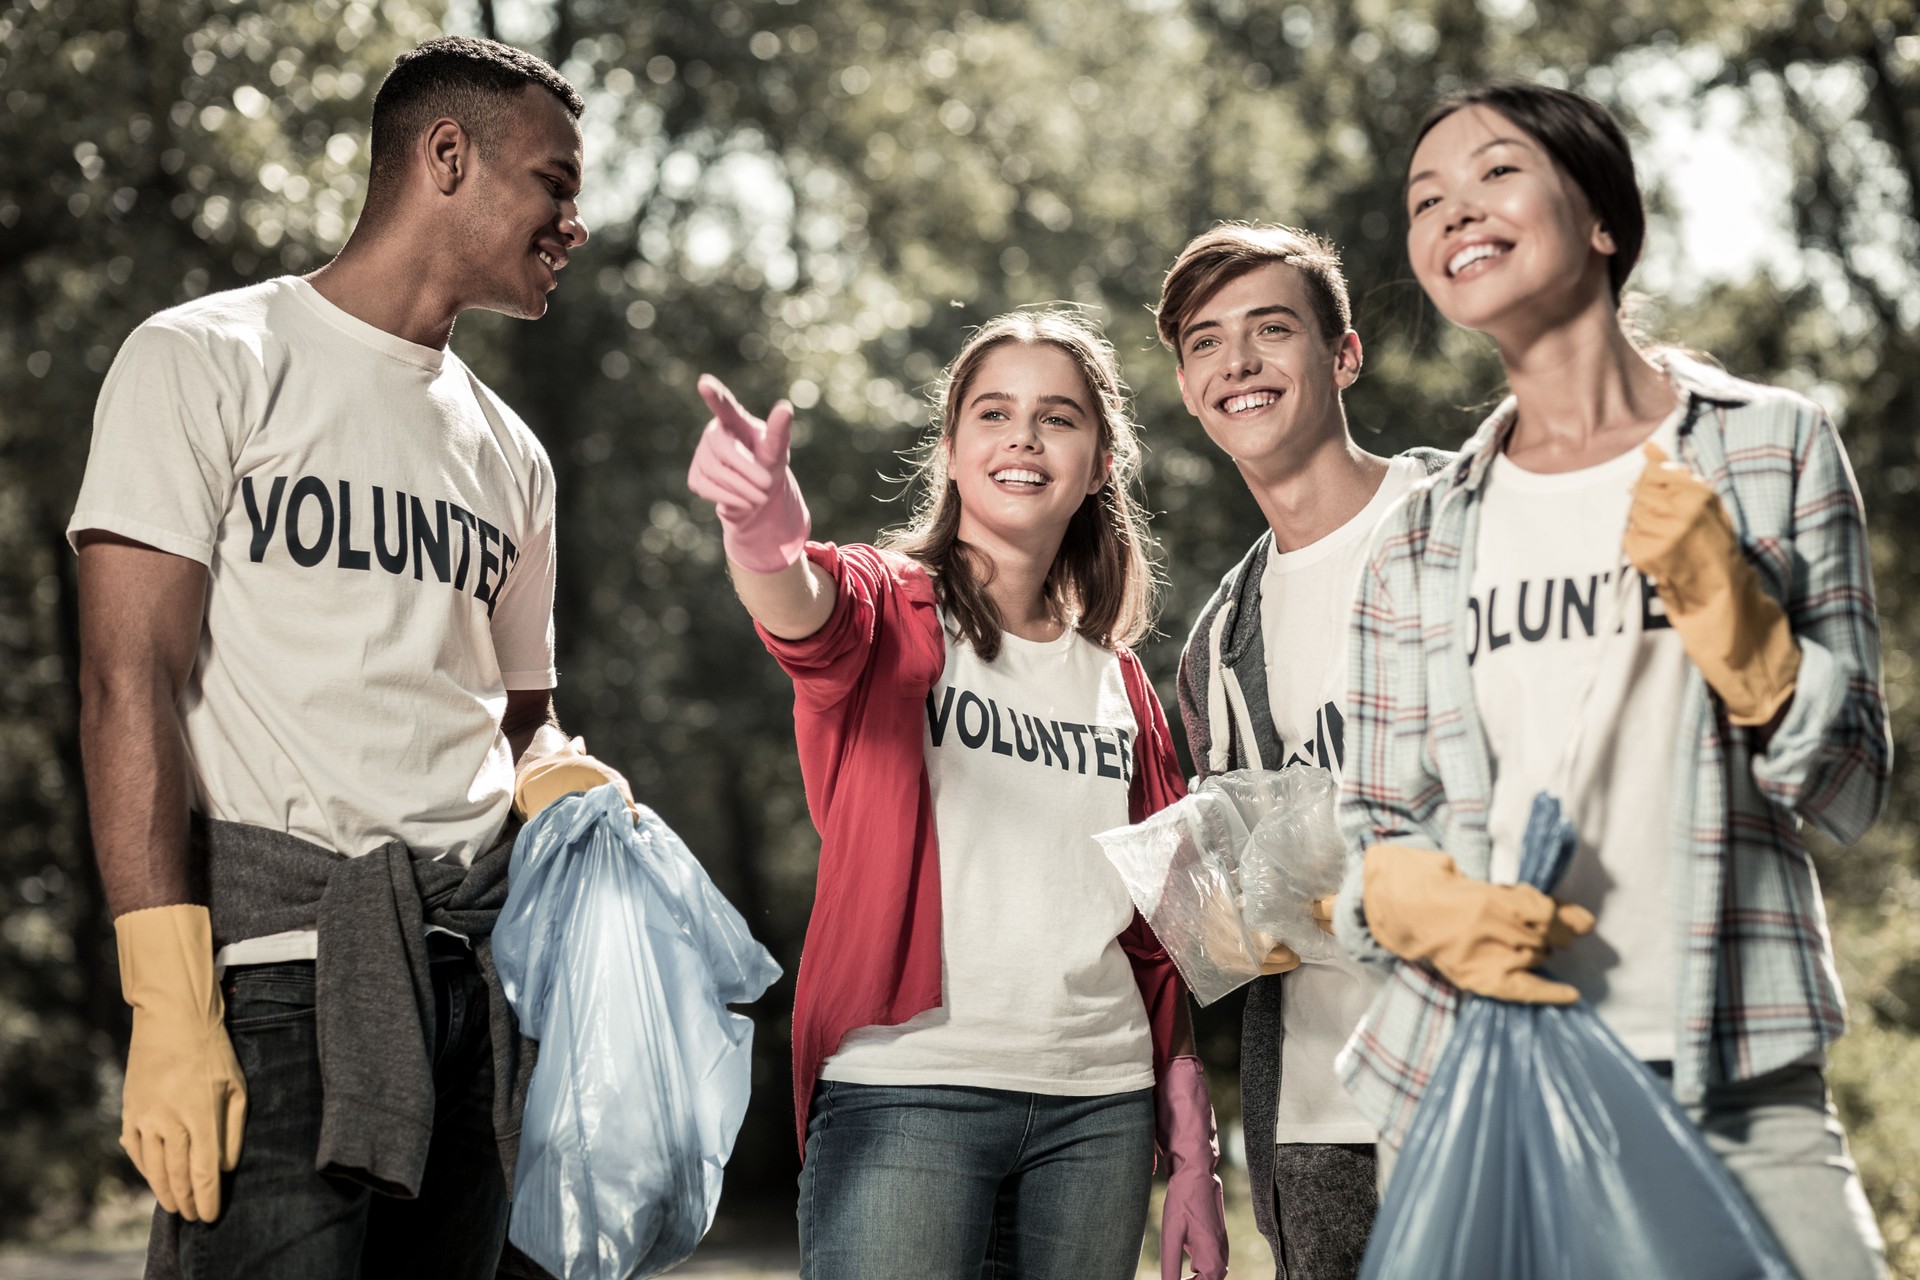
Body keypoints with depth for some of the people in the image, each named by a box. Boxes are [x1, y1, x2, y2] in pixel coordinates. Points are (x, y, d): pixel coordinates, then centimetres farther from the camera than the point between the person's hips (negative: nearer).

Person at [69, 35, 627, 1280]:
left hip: (480, 965, 6)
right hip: (282, 948, -6)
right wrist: (171, 1011, -16)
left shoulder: (511, 454, 21)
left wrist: (563, 785, 0)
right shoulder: (209, 362, 1)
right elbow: (130, 686, -7)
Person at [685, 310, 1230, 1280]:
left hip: (1098, 1105, 5)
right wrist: (766, 544, -46)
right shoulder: (890, 608, 3)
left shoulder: (1119, 682, 16)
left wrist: (1192, 1156, 12)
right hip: (907, 1092, -4)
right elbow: (813, 621, -22)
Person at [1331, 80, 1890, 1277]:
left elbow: (1852, 790, 2)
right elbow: (1374, 834, 12)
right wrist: (1418, 904, -10)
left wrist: (1718, 601, -11)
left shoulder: (1773, 446, 4)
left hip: (1739, 1089, -2)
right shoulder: (1424, 536, 10)